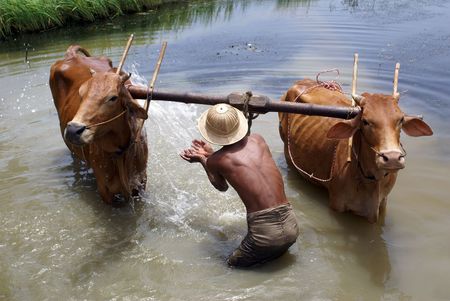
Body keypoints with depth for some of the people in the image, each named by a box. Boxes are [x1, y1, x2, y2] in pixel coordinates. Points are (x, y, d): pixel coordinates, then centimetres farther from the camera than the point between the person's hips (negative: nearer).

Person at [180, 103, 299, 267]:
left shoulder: (215, 161, -3)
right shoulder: (257, 140, 8)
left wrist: (202, 159, 30)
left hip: (265, 233, -6)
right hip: (291, 228, 6)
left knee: (232, 264, 21)